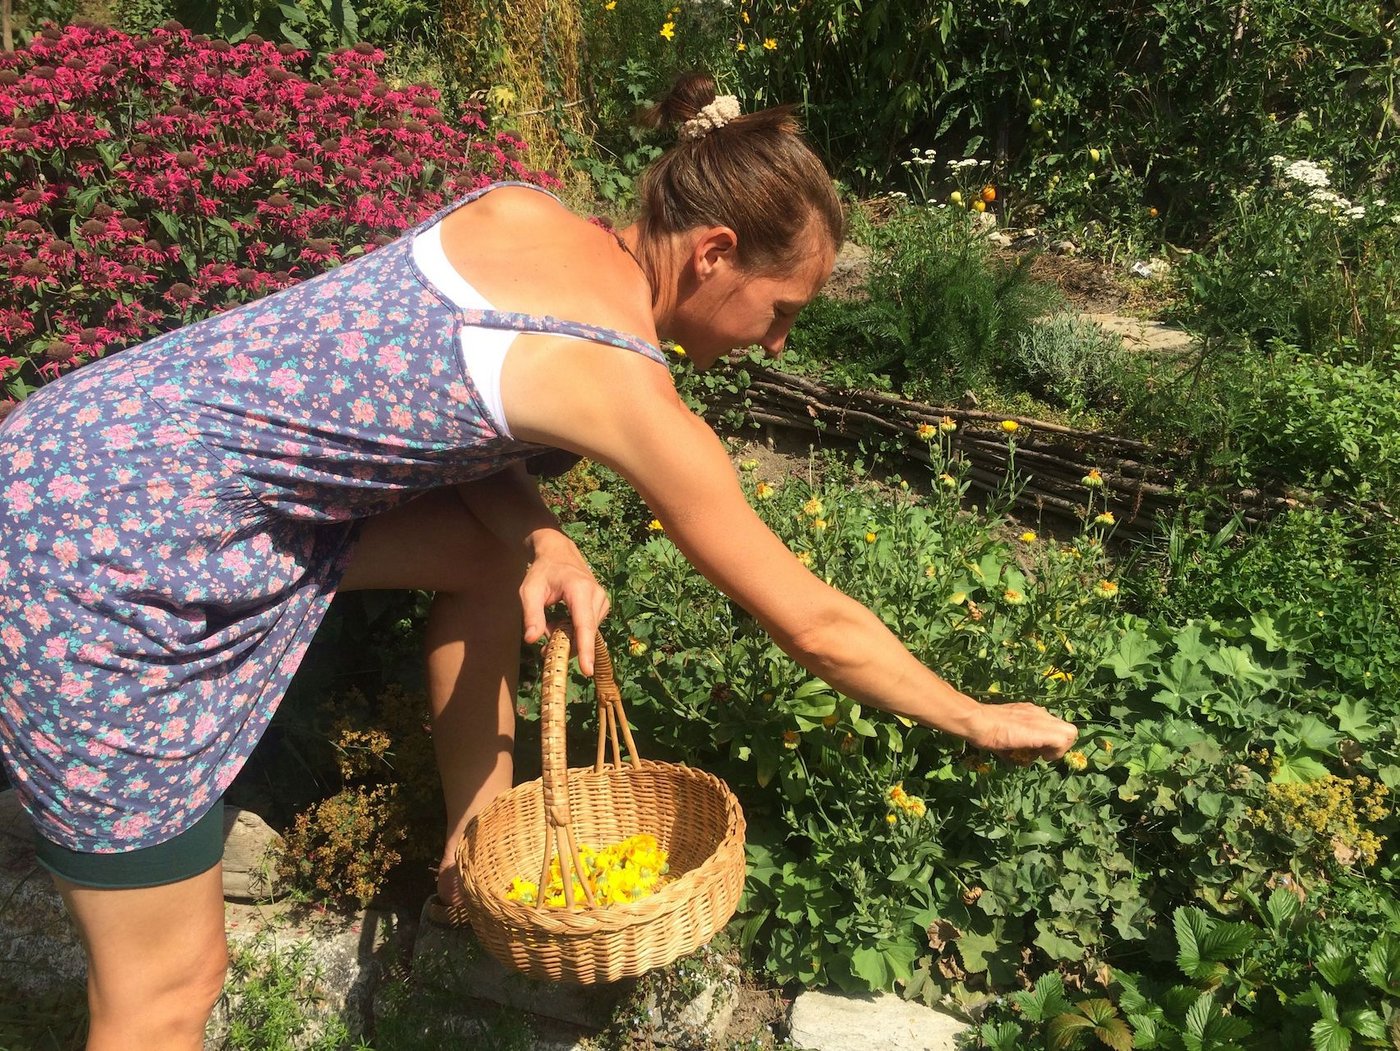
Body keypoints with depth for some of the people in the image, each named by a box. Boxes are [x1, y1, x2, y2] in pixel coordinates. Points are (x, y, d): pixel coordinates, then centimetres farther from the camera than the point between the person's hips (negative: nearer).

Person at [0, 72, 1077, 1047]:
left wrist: (542, 542, -7)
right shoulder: (626, 391, -19)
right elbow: (816, 626, -10)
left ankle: (471, 866, 28)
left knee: (491, 551, 14)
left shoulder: (521, 210, 0)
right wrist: (982, 720, 6)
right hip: (109, 555, -8)